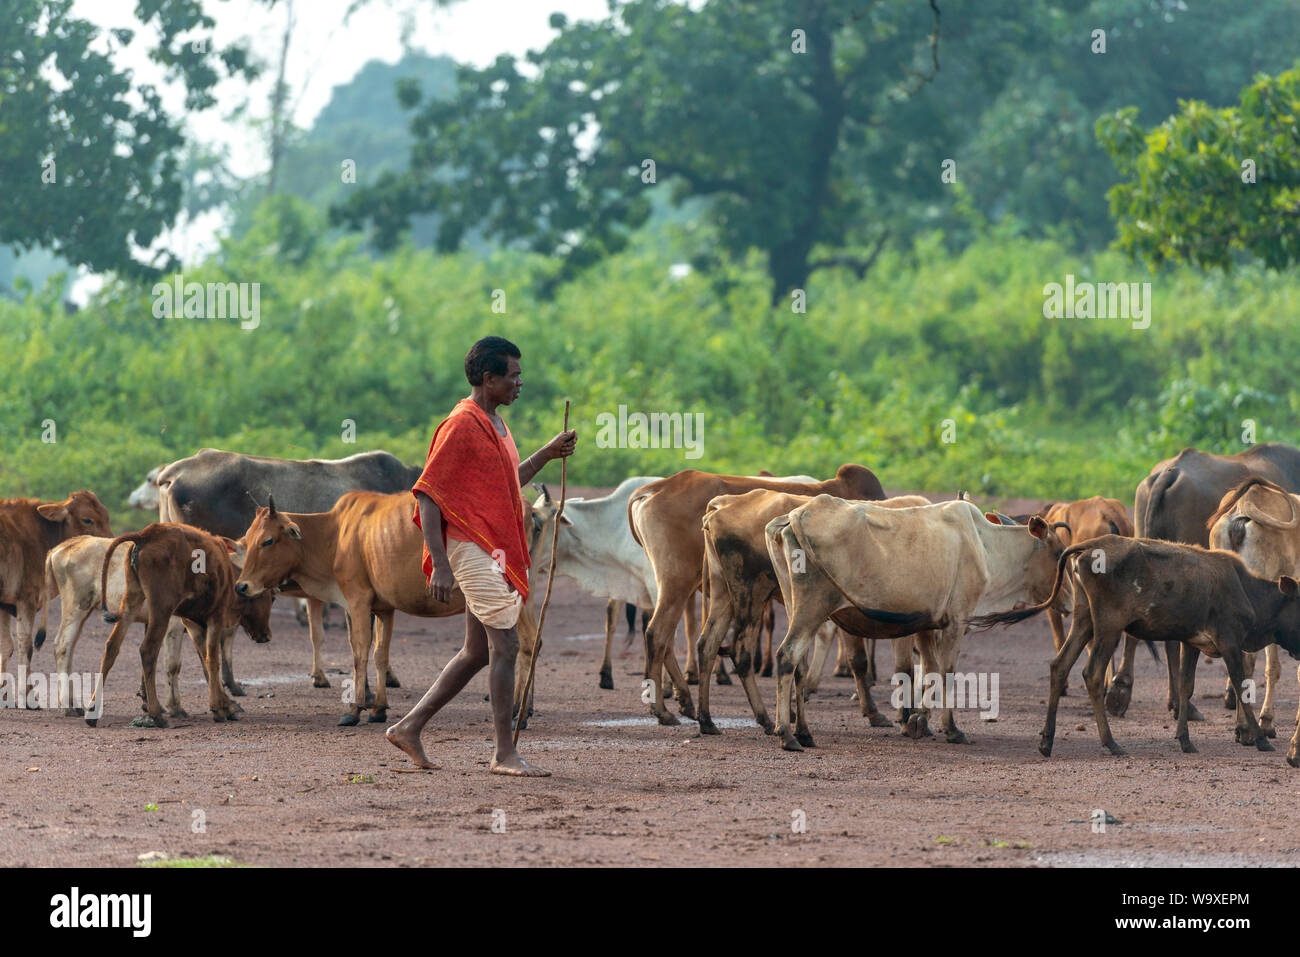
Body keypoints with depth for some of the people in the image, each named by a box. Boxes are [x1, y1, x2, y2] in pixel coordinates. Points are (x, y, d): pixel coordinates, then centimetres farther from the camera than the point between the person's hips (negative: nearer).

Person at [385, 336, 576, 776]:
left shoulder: (494, 424, 17)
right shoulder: (461, 426, -13)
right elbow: (427, 494, -15)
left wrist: (547, 454, 19)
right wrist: (439, 565, -21)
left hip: (497, 550, 10)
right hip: (474, 549, -10)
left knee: (478, 653, 12)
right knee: (504, 646, -11)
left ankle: (409, 727, 19)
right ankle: (505, 754, -8)